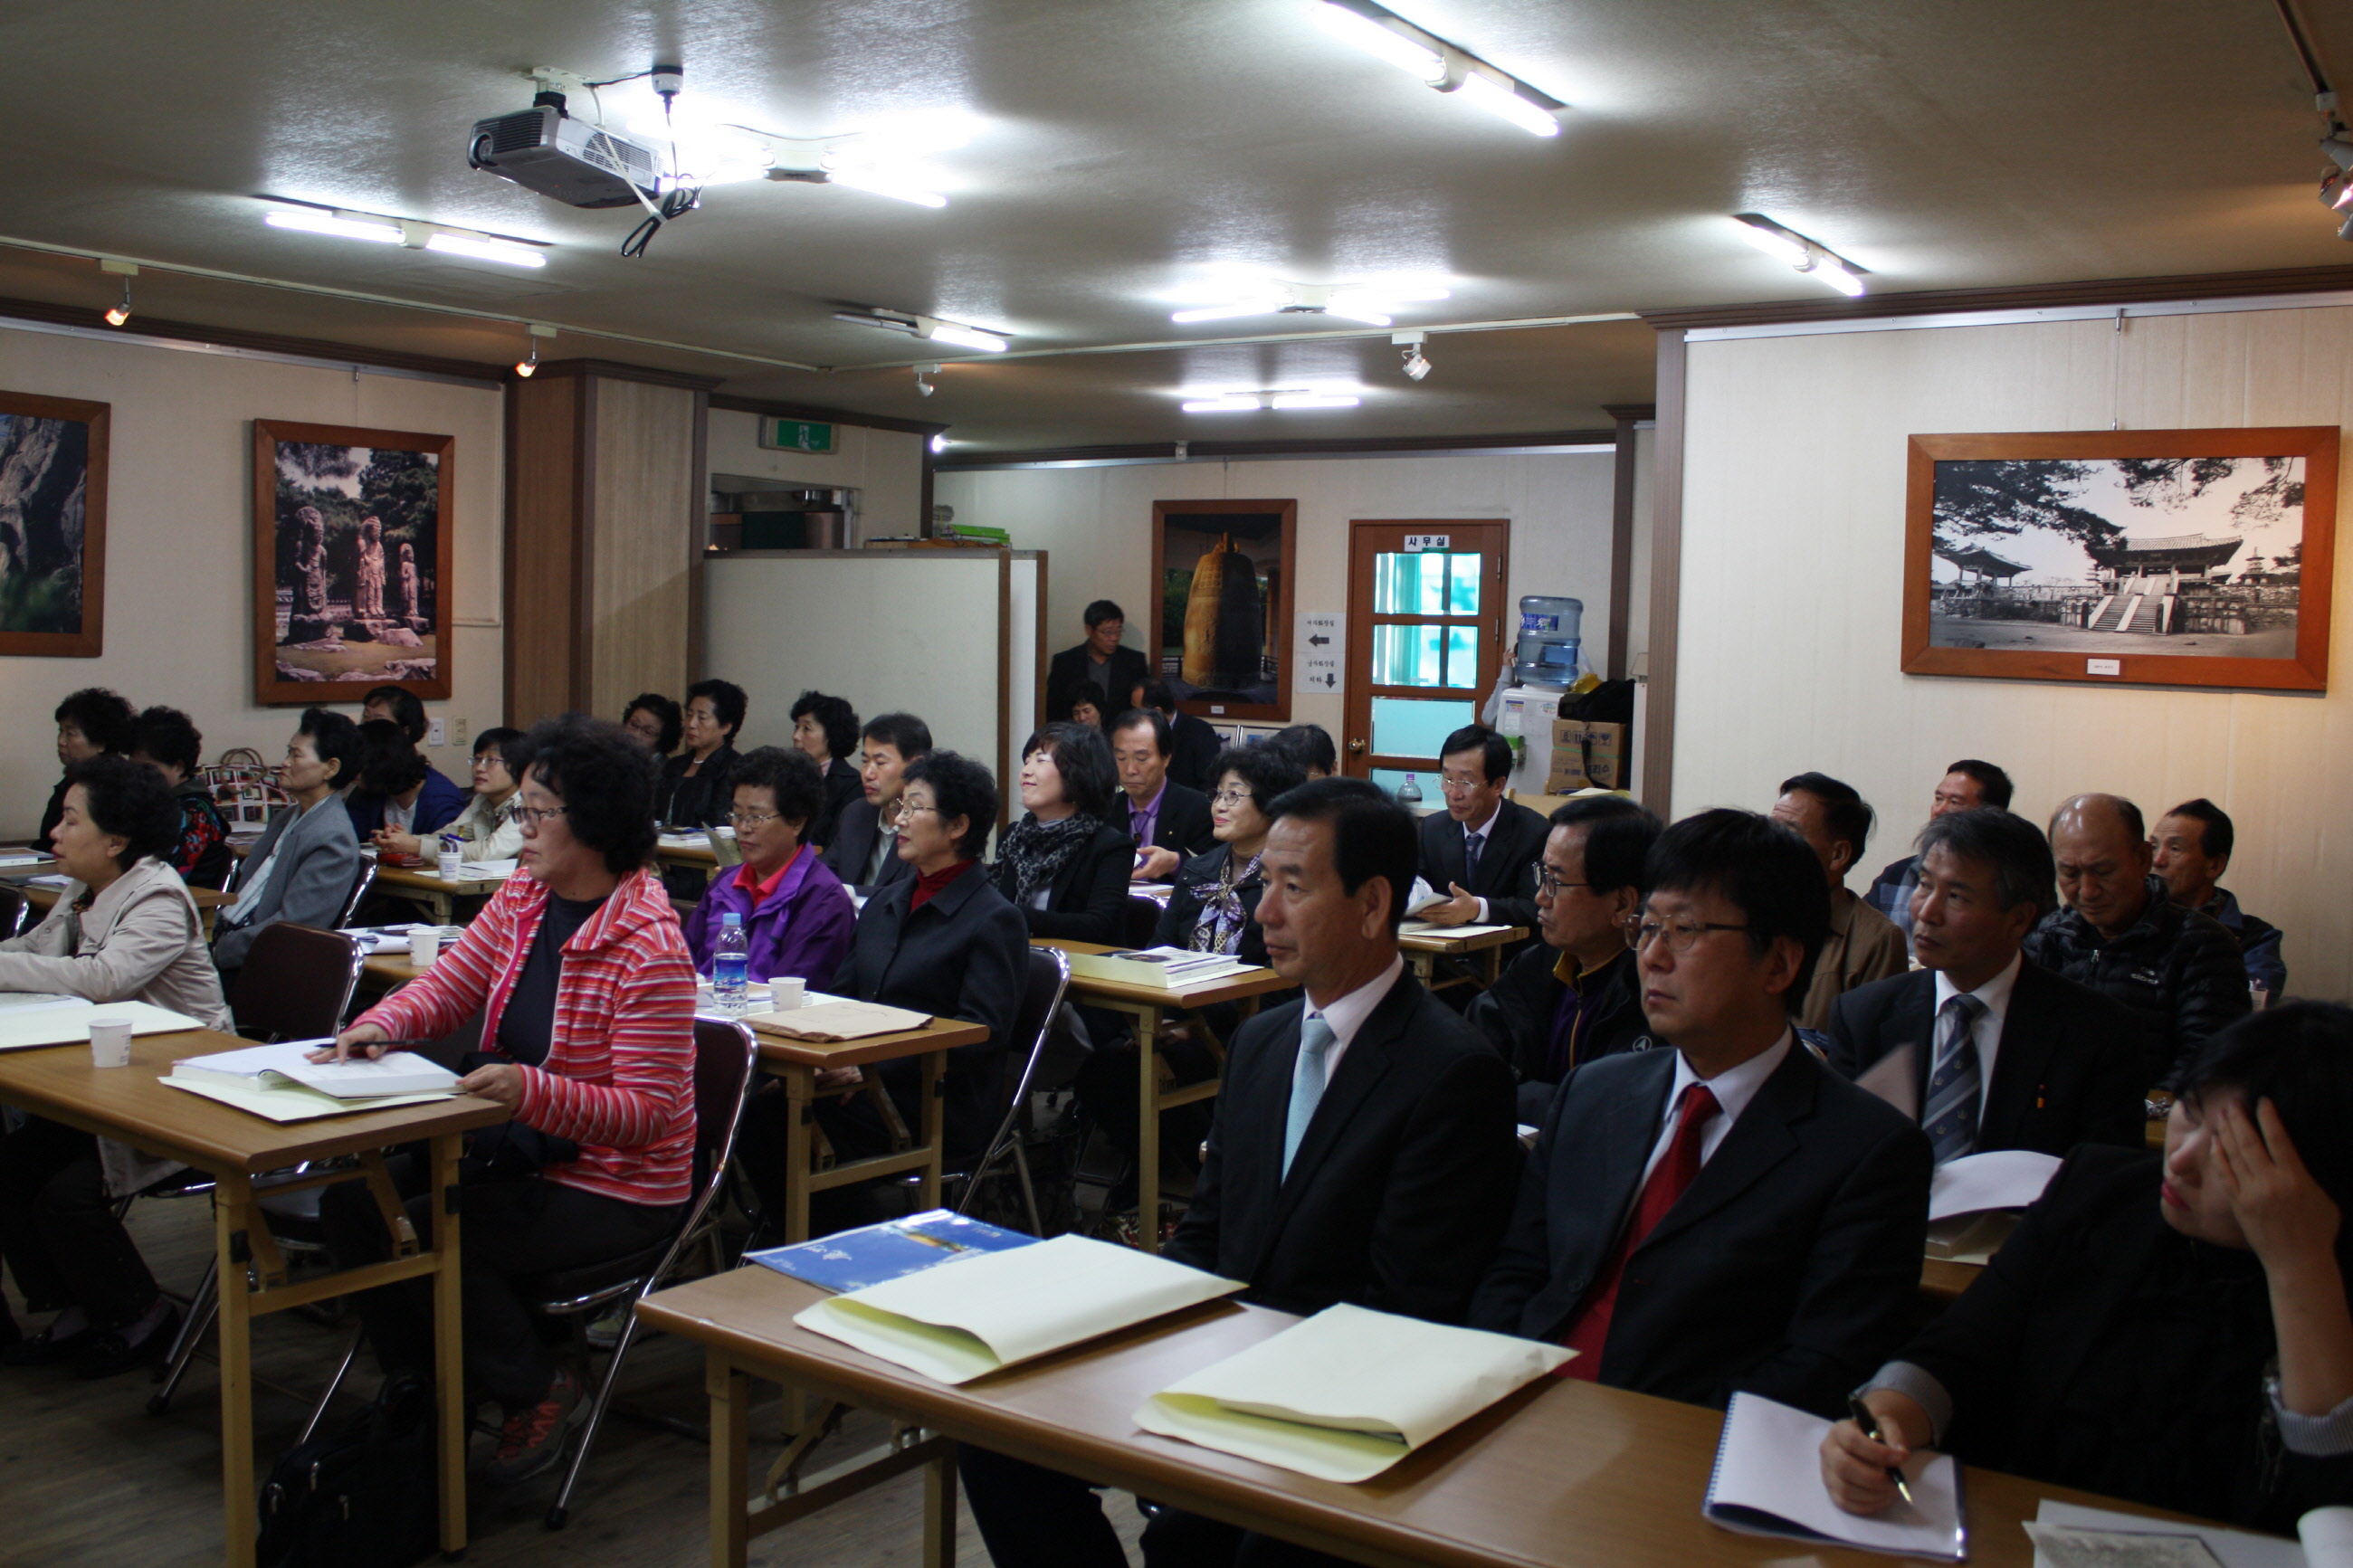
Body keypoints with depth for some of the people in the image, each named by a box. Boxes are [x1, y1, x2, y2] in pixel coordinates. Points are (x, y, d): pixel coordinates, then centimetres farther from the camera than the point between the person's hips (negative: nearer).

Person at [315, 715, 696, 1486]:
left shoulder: (650, 951, -25)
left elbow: (646, 1111, -25)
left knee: (422, 1235, -22)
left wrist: (529, 1091, -38)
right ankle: (424, 1386, 15)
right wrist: (383, 1022, -13)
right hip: (511, 1149, 9)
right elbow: (448, 985, 9)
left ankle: (540, 1393, 3)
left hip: (614, 1188, -9)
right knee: (350, 1203, -2)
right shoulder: (521, 897, 1)